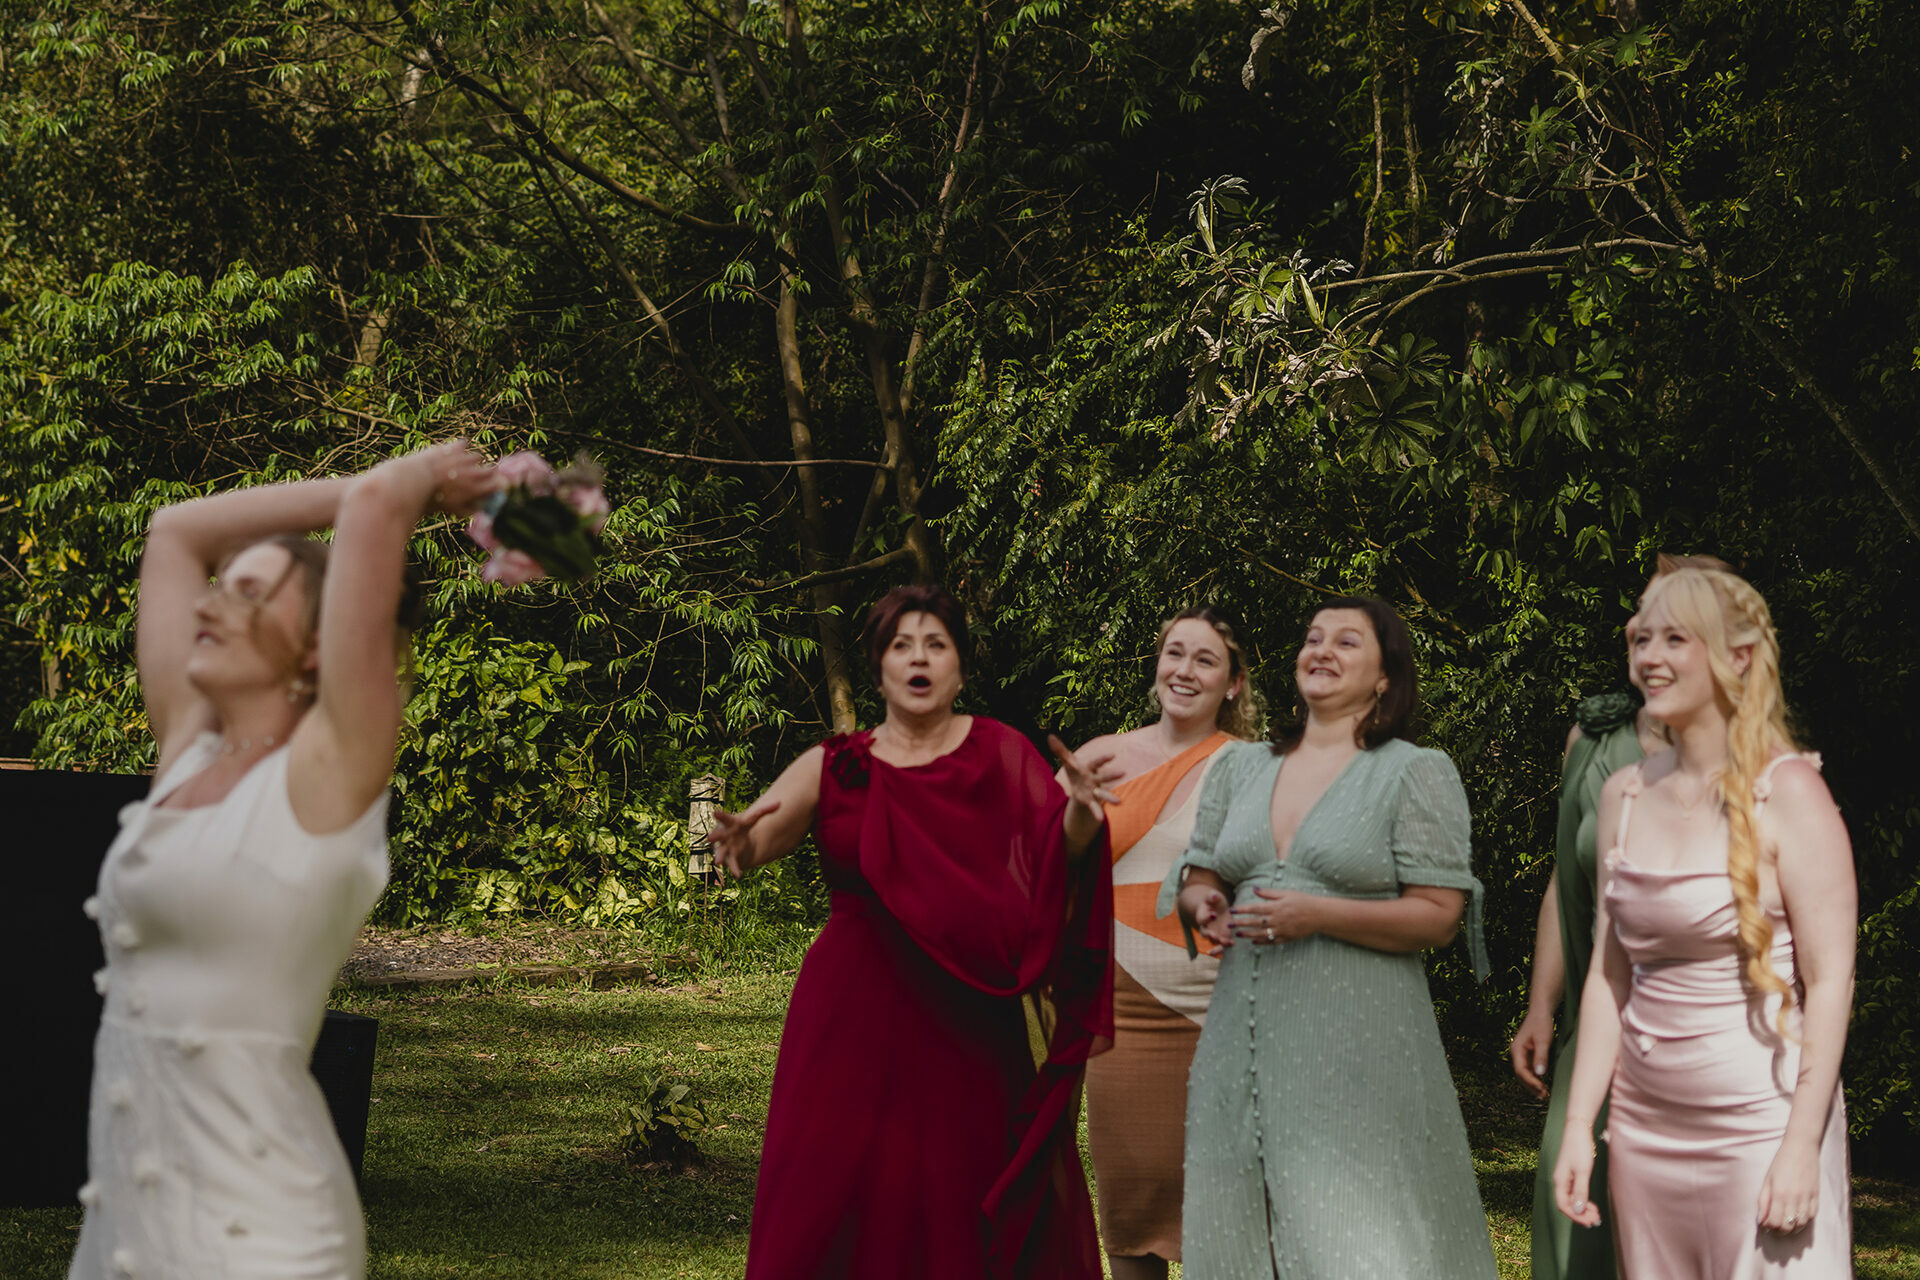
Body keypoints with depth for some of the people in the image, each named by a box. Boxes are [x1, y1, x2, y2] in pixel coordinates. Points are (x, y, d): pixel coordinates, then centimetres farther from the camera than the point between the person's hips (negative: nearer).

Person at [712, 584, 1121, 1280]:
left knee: (967, 1205, -2)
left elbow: (1059, 841, -8)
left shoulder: (998, 753, 6)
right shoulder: (836, 766, 6)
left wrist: (1080, 809, -32)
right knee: (831, 1203, -3)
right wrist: (739, 842, -31)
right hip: (855, 1013, 1)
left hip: (970, 1022, 0)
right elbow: (755, 837, -7)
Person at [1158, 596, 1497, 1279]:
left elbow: (1440, 915, -7)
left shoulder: (1418, 773, -1)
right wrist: (1201, 903, -3)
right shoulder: (1240, 767, 14)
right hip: (1245, 1031, 5)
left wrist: (1318, 916, -18)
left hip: (1356, 1040, -5)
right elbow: (1197, 878, 21)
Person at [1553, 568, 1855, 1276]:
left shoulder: (1786, 791, -7)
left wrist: (1802, 1144, -17)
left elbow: (1829, 979, -11)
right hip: (1644, 1130, 6)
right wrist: (1578, 1126, 8)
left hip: (1760, 1124, -5)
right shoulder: (1624, 796, 10)